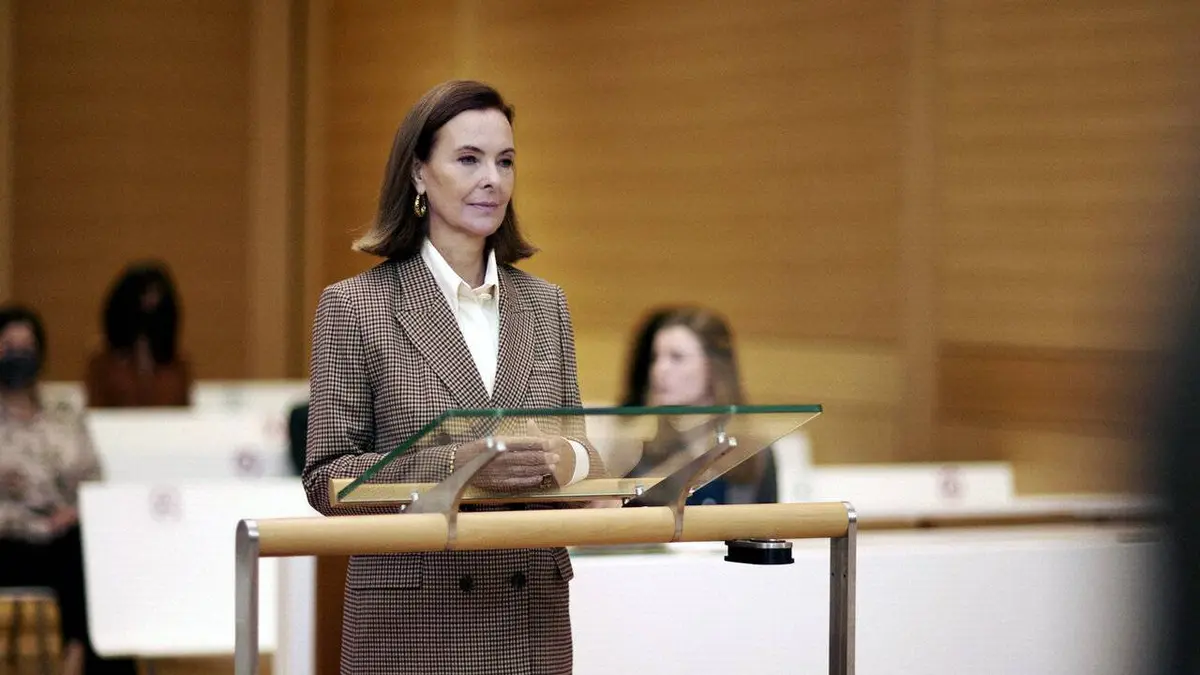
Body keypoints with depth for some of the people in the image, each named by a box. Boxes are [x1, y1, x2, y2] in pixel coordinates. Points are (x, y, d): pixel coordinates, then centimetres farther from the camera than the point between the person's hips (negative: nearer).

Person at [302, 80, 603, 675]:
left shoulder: (544, 304, 11)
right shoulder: (353, 306, -1)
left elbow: (584, 460, 12)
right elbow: (327, 479, -6)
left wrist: (570, 462, -12)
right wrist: (453, 464, -21)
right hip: (410, 624, -4)